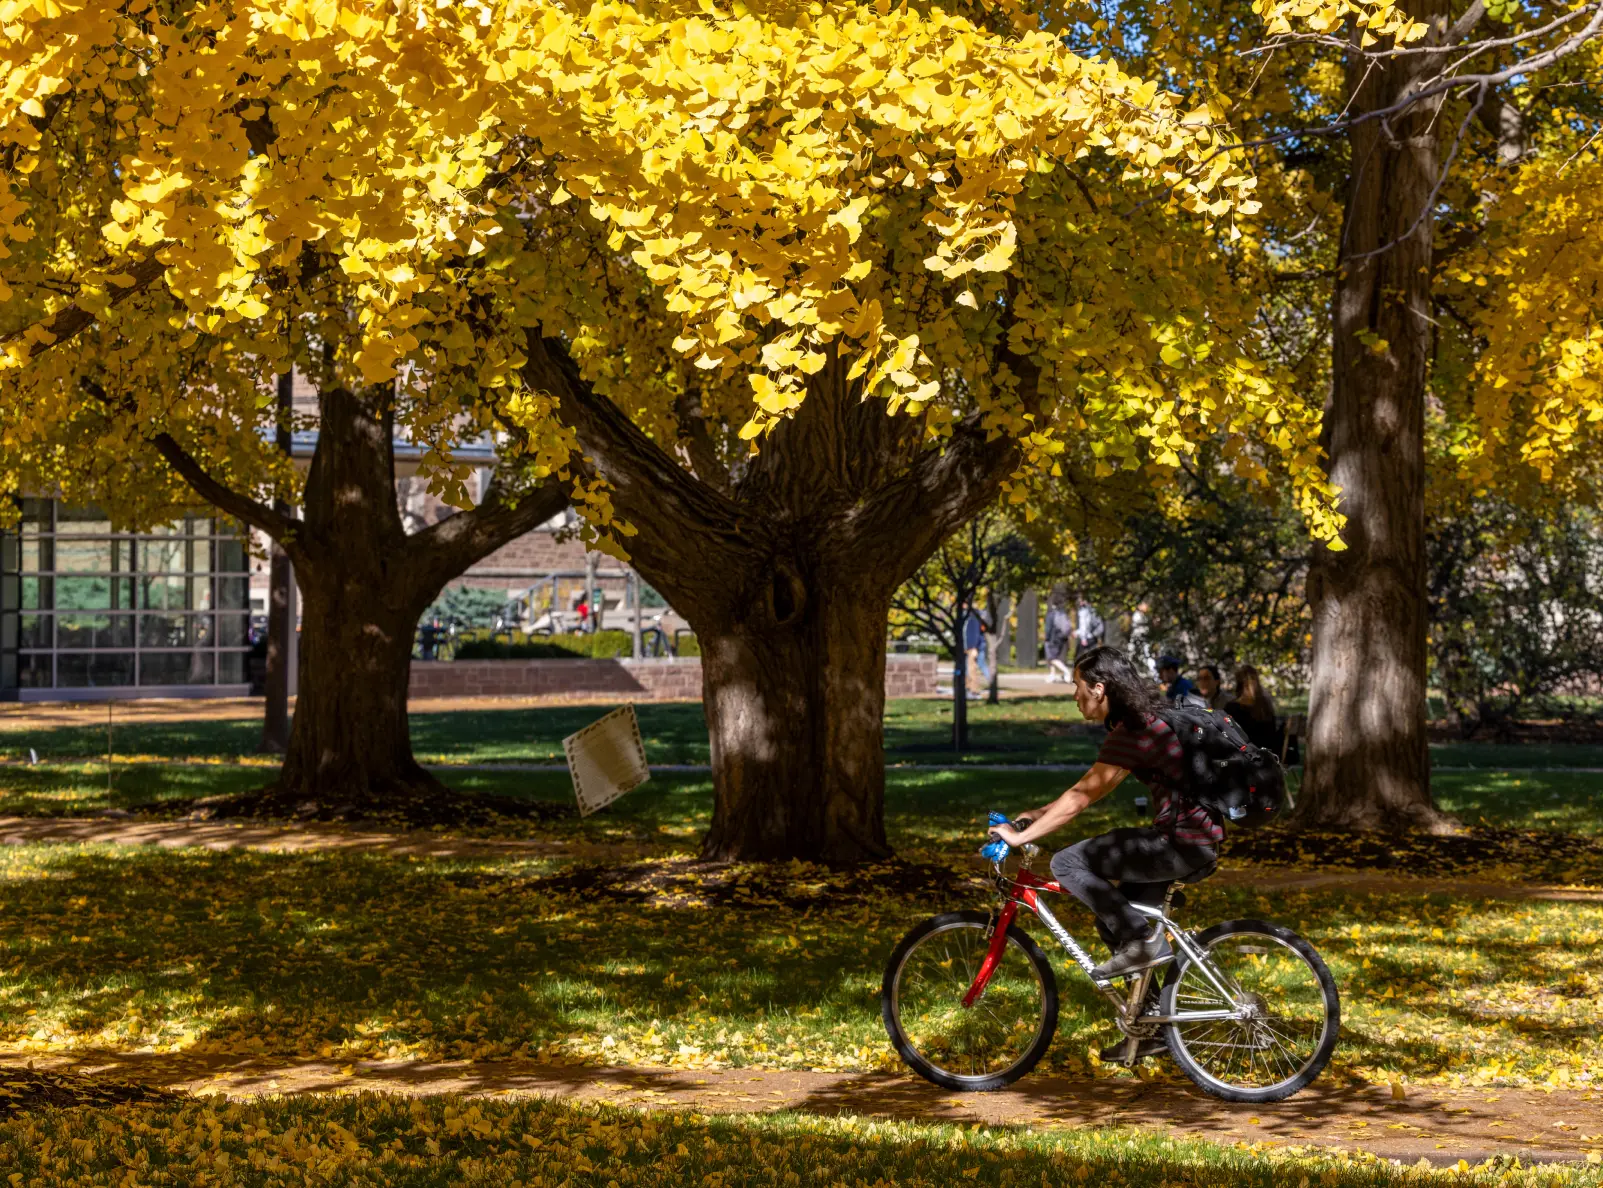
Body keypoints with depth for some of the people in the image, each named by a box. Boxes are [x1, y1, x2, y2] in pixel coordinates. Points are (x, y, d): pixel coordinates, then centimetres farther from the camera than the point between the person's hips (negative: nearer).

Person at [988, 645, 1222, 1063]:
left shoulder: (1131, 734, -17)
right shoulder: (1143, 721, 15)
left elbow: (1081, 798, -18)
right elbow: (1090, 789, 22)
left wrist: (1020, 836, -13)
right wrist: (1037, 813, 19)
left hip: (1182, 843, -10)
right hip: (1196, 838, 10)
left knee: (1067, 863, -12)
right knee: (1112, 919, 17)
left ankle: (1142, 941, -8)